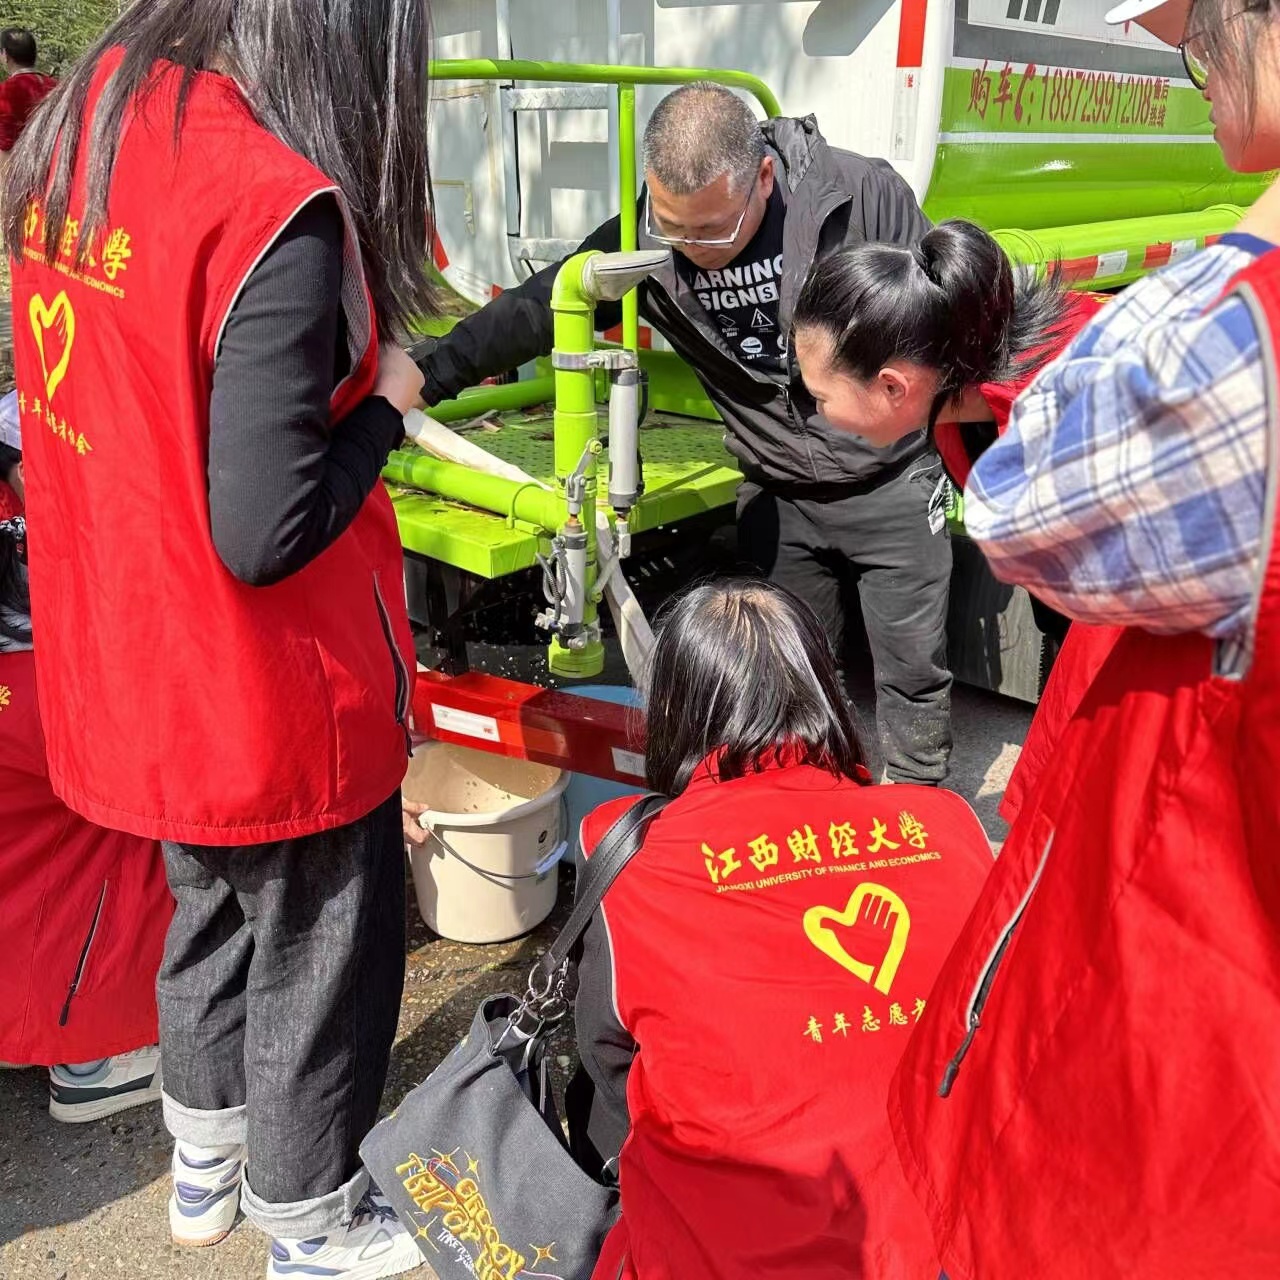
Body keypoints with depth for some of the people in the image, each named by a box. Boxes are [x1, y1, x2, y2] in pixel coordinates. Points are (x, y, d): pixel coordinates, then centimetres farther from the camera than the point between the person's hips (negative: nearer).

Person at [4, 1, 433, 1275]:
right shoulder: (276, 207, -27)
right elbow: (265, 534, -27)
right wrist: (382, 403, -12)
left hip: (120, 653, 8)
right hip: (270, 692, -8)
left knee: (210, 899, 29)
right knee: (317, 954, 16)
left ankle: (204, 1155, 52)